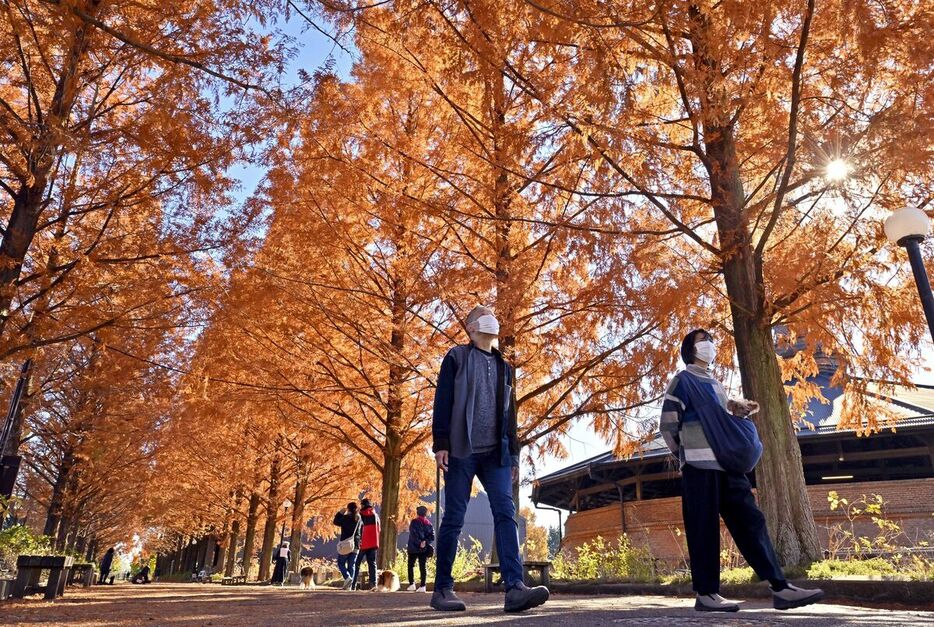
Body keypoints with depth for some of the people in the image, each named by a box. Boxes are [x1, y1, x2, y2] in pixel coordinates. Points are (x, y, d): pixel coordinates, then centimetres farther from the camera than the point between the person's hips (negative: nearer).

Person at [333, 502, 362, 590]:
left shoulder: (346, 517, -10)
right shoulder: (359, 518, 6)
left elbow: (336, 522, 3)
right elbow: (361, 531, 13)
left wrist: (340, 513, 10)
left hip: (346, 544, -5)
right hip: (356, 545, 5)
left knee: (341, 563, 6)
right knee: (352, 565, 8)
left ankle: (347, 577, -17)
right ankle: (349, 585, 4)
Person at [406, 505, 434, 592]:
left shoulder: (414, 522, -7)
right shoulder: (428, 523, 8)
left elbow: (413, 536, -16)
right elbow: (432, 537, 3)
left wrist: (419, 543, -13)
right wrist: (425, 542, -8)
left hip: (414, 548, -4)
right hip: (424, 549, 4)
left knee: (411, 565, 9)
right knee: (422, 566, 5)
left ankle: (411, 584, 3)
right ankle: (422, 586, -1)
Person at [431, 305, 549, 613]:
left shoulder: (504, 366, 21)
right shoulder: (457, 357, 6)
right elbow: (443, 402, -3)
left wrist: (513, 453, 15)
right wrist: (441, 443, -13)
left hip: (495, 453, 4)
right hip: (462, 450, -4)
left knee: (505, 513, -10)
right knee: (454, 519, -1)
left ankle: (515, 587, -17)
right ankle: (442, 588, 9)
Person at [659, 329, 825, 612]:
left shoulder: (715, 384, 22)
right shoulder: (683, 380, -3)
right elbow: (667, 425, -6)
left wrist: (739, 411, 8)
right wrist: (687, 454, 2)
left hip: (725, 464, 8)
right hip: (700, 465, -8)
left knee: (751, 521, 2)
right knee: (704, 530, -5)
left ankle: (780, 588, 3)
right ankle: (706, 593, 2)